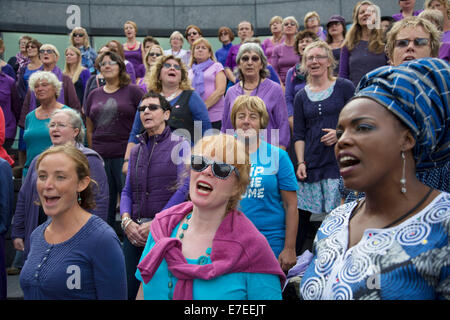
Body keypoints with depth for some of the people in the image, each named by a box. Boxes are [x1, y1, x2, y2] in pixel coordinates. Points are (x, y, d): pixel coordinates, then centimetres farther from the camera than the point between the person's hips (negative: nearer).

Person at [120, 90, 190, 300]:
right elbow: (127, 191, 14)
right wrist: (126, 220, -5)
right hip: (135, 230, 5)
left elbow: (184, 189, -10)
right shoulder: (136, 150, 18)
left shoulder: (179, 146, 0)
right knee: (125, 288, 3)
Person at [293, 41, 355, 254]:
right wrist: (300, 162, 0)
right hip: (312, 164, 3)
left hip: (341, 160, -3)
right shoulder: (301, 96, 13)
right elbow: (298, 134, 12)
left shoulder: (344, 87, 4)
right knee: (303, 213, 2)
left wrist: (341, 133, -13)